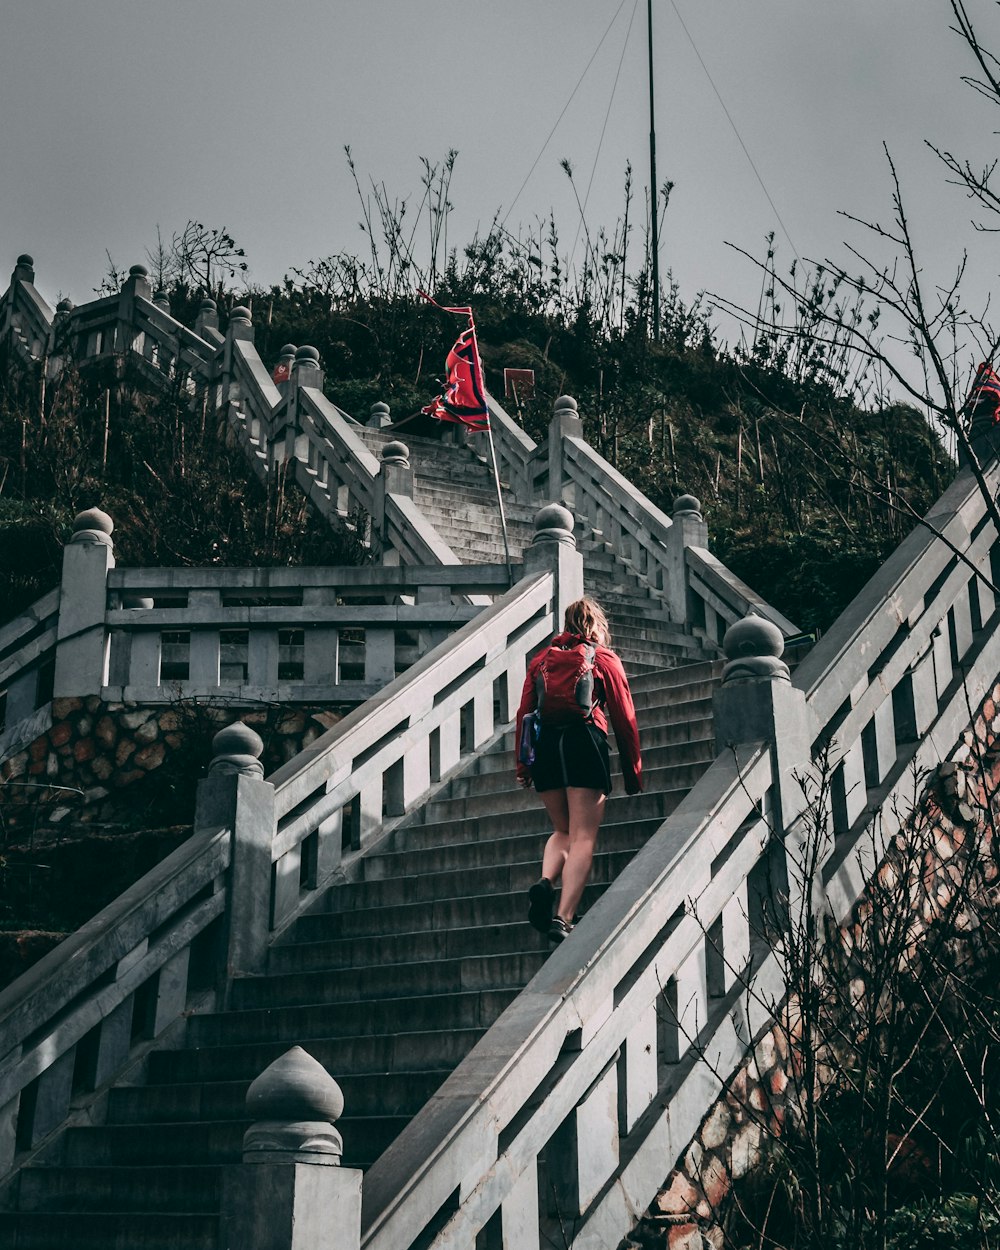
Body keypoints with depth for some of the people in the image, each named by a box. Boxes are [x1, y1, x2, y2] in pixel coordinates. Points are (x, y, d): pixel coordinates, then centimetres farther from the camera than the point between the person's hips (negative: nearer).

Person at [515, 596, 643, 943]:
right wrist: (633, 771, 14)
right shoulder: (605, 659, 12)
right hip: (585, 741, -3)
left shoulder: (541, 659, 20)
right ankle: (563, 919, -14)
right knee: (583, 837, -3)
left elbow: (524, 713, 11)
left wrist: (522, 764, 14)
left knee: (563, 831, 19)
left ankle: (544, 883, -9)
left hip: (544, 745, 3)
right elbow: (625, 719, 9)